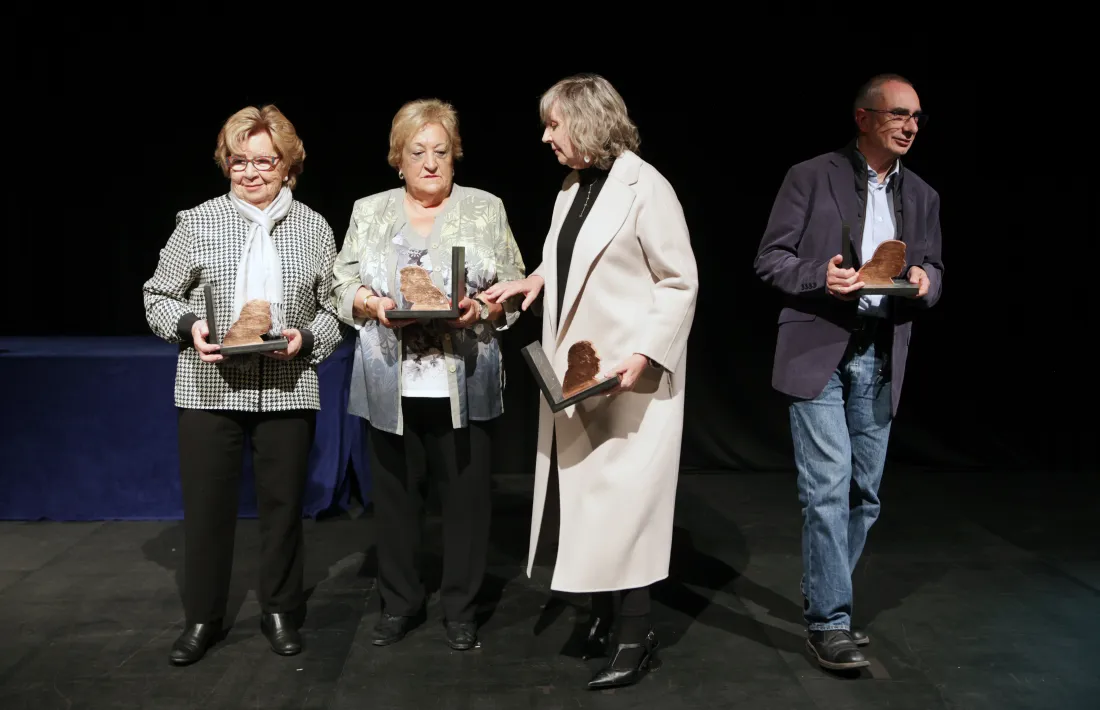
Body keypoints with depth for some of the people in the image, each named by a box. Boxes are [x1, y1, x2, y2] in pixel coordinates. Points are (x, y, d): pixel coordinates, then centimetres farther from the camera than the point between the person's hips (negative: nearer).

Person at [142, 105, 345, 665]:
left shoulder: (314, 229, 5)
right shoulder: (197, 222, 2)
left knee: (283, 503, 10)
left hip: (288, 390, 1)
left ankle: (280, 611, 28)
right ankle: (203, 617, 24)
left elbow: (333, 308, 7)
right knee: (205, 504, 6)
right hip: (210, 388, 0)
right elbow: (158, 297, 7)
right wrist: (189, 326, -12)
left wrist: (306, 338, -12)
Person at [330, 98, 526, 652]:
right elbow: (343, 285, 8)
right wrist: (372, 303, -12)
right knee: (395, 493, 9)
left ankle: (461, 607, 20)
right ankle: (399, 603, 26)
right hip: (390, 384, 1)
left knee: (466, 494, 4)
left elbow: (514, 288, 4)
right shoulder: (369, 212, 10)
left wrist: (480, 307, -15)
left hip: (463, 384, -1)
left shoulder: (486, 210, 7)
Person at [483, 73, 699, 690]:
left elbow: (681, 282, -13)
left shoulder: (645, 187, -12)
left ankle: (636, 633, 9)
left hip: (629, 375, -8)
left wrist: (642, 354, -22)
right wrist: (535, 280, 8)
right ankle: (604, 610, 25)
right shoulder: (572, 189, 13)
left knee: (624, 497, -4)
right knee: (587, 494, 11)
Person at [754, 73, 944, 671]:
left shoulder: (921, 196, 13)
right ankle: (829, 622, 0)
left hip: (880, 360, 5)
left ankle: (823, 598, 26)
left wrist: (925, 280, -8)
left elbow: (933, 271, 16)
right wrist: (821, 277, -21)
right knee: (828, 489, -9)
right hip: (818, 353, -5)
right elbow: (770, 259, -3)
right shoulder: (811, 177, -1)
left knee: (865, 494, 9)